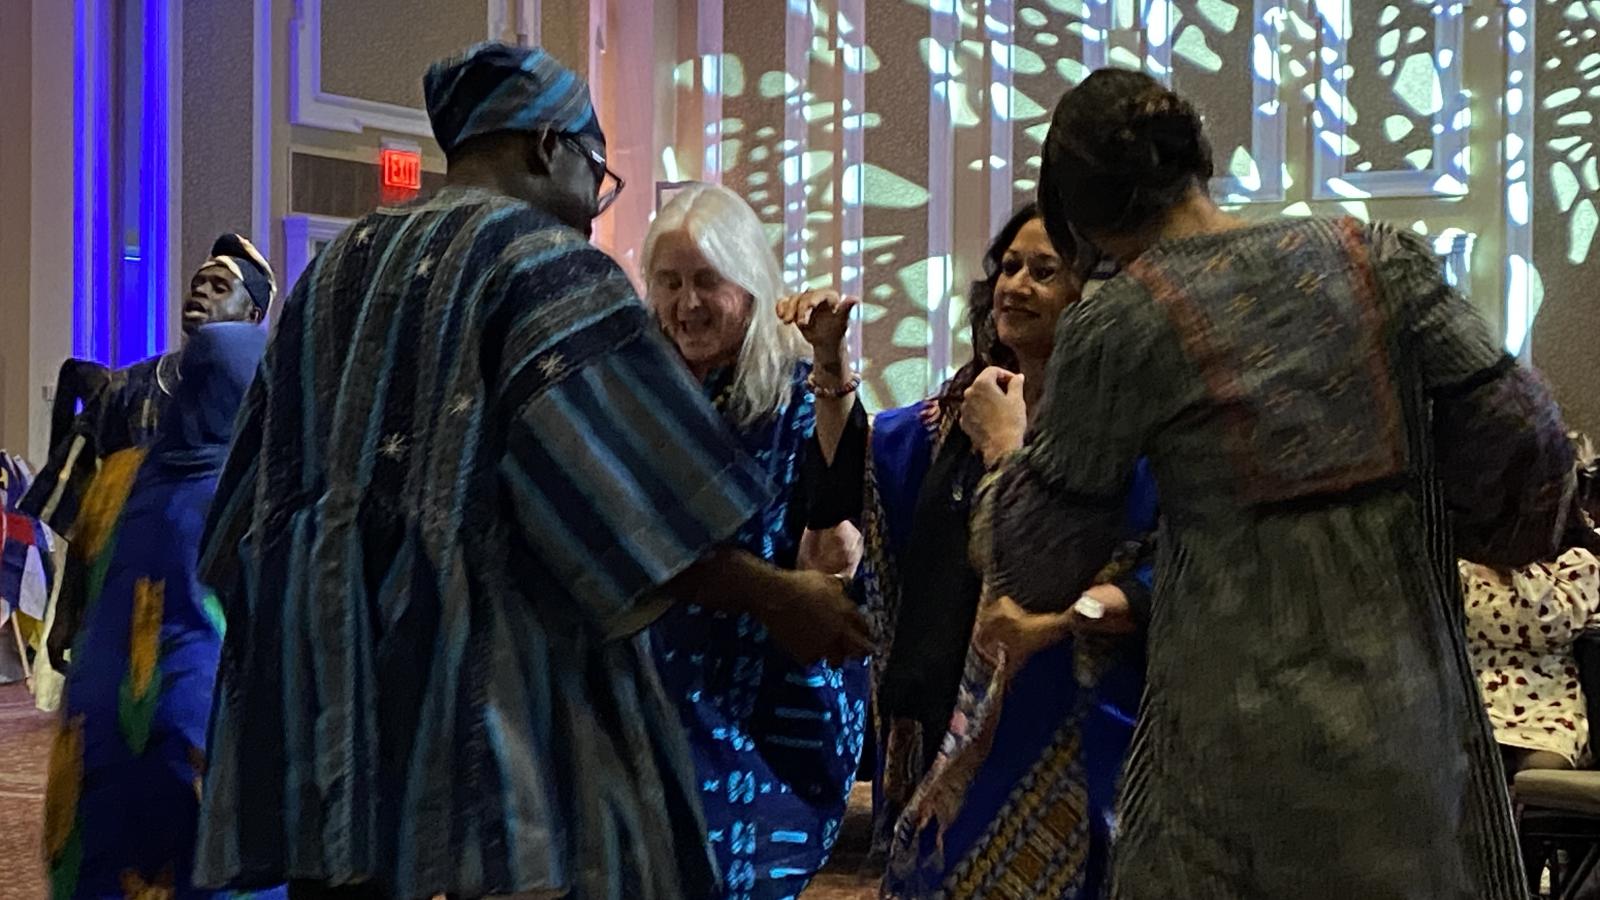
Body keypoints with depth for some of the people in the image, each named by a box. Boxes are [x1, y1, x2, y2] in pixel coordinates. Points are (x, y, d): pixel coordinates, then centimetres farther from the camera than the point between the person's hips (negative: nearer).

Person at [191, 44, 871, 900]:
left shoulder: (333, 273, 17)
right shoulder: (546, 262, -5)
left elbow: (255, 504, 20)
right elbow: (619, 496, -14)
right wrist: (779, 598, -5)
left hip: (328, 699, 8)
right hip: (491, 690, -7)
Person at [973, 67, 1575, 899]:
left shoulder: (1114, 327, -4)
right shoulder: (1381, 257, 4)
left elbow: (1037, 569, 2)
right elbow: (1517, 432, 0)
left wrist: (1006, 446, 20)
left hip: (1241, 717, -3)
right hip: (1415, 700, 3)